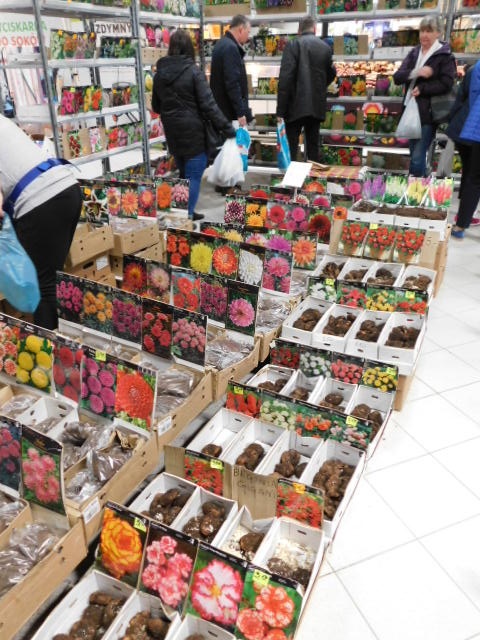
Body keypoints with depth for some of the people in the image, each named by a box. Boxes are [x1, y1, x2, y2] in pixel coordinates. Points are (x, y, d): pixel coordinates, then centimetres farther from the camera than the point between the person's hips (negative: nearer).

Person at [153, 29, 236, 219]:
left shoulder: (160, 72, 6)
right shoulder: (193, 71, -12)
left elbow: (156, 106, 16)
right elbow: (208, 104, -17)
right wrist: (227, 128, -14)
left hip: (172, 132, 6)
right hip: (193, 131, -6)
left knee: (184, 174, 19)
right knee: (194, 175, 1)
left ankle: (185, 214, 26)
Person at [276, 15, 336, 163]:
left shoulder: (293, 45, -5)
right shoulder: (325, 47, 9)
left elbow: (285, 77, -14)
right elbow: (331, 74, 20)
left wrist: (280, 110, -14)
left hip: (297, 105, -4)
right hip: (317, 106, 5)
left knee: (290, 147, -2)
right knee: (313, 147, 10)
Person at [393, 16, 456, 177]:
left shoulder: (445, 55, -3)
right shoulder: (414, 53, 12)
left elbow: (446, 84, -13)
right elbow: (397, 77, -1)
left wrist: (421, 89, -15)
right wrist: (417, 73, -16)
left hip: (429, 113, -6)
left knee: (417, 157, -11)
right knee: (415, 156, 14)